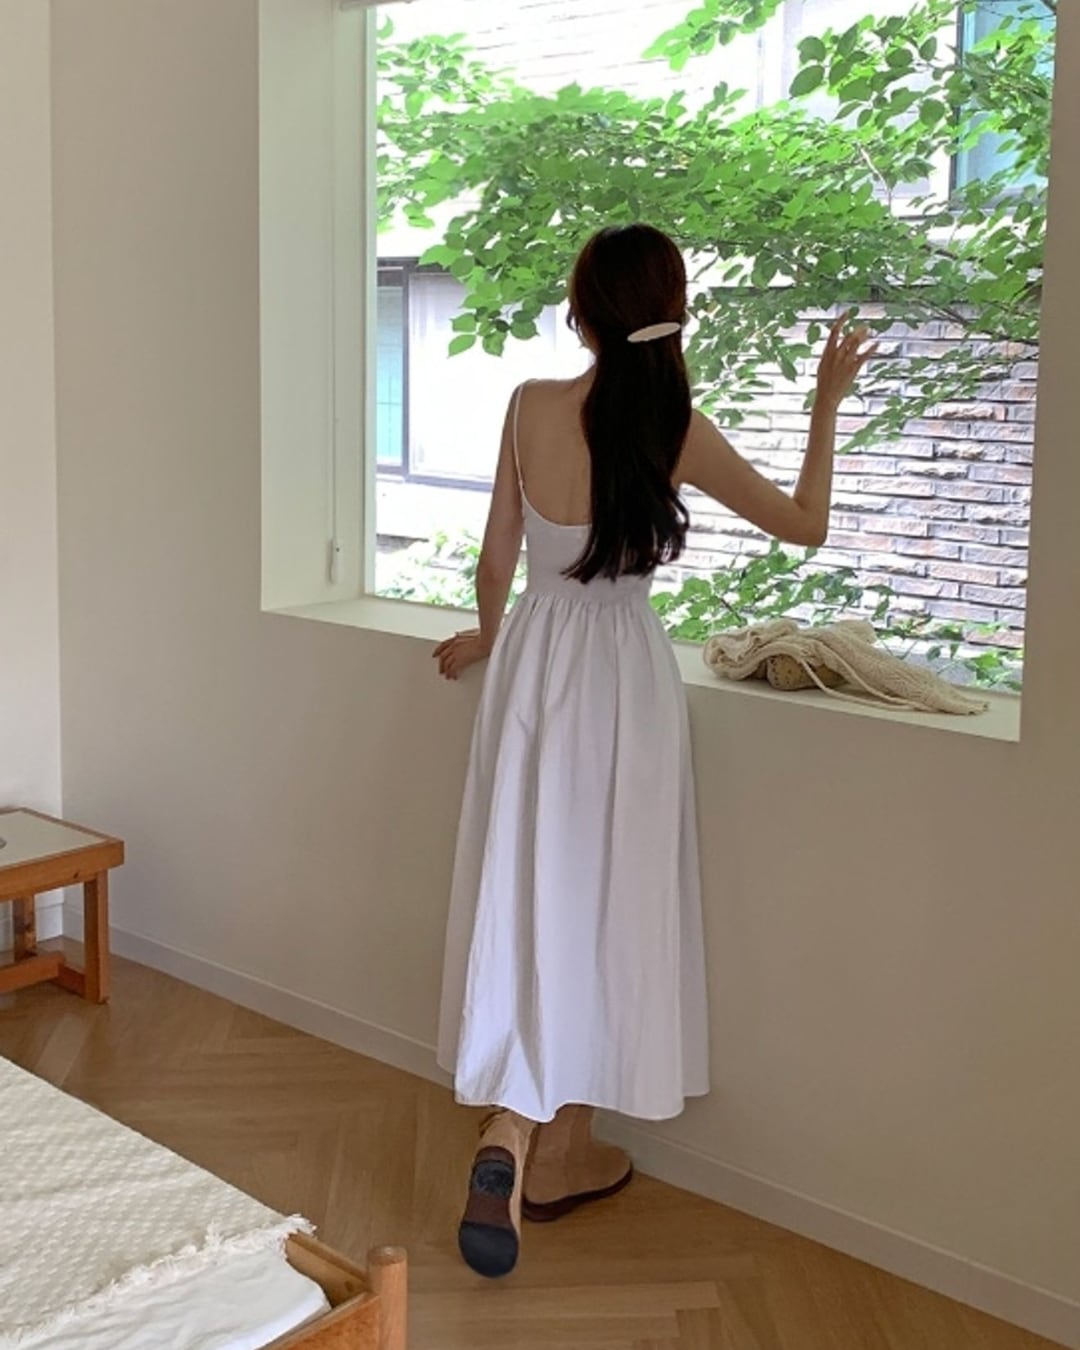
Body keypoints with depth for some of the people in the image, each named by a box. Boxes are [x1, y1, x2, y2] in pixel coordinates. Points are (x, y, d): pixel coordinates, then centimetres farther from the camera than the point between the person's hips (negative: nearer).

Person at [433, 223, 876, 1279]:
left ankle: (545, 1143, 22)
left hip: (535, 655, 3)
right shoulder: (677, 430, -11)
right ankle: (534, 1141, 9)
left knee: (534, 892, 11)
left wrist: (486, 636, 23)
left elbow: (498, 553, 4)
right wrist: (827, 401, 11)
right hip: (619, 671, -3)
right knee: (597, 901, 7)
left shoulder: (531, 406, -4)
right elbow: (804, 524, 0)